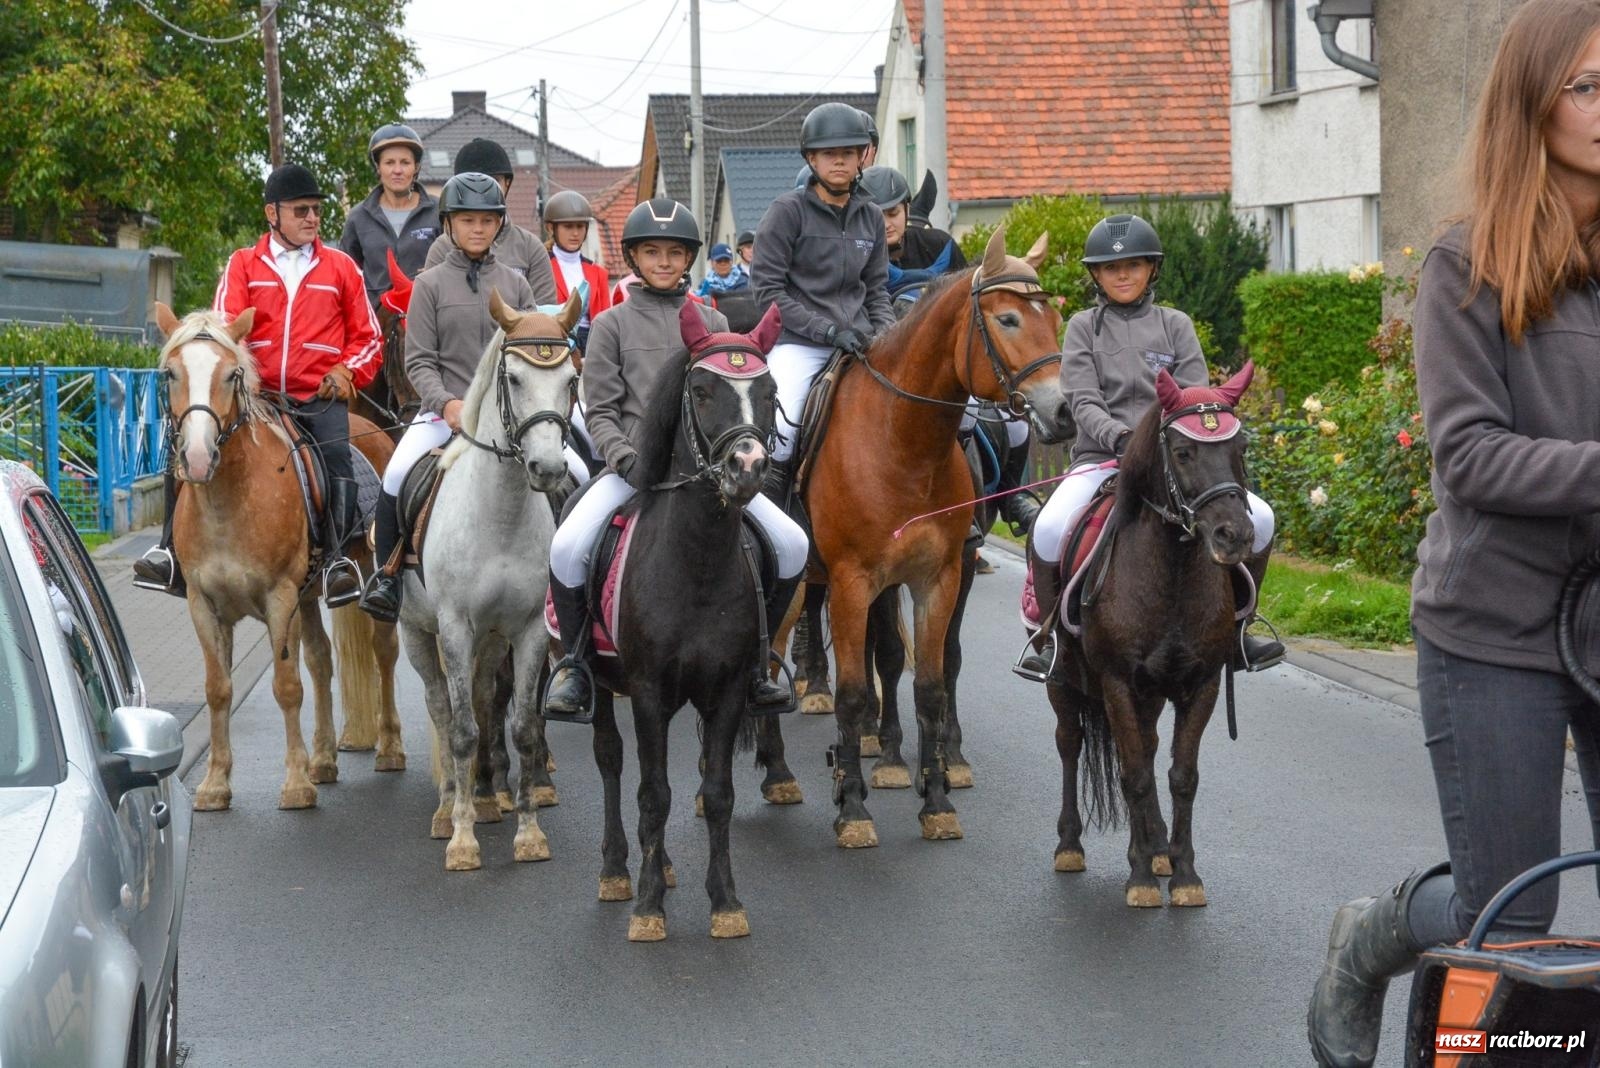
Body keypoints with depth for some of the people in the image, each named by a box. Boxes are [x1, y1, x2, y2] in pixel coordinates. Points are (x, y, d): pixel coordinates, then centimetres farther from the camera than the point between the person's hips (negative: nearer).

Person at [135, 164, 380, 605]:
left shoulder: (341, 267, 14)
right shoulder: (242, 266, 12)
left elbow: (368, 340, 16)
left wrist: (346, 372, -4)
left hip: (320, 397, -1)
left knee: (335, 450, -31)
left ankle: (338, 557, -27)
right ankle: (172, 552, -10)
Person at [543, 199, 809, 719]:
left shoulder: (713, 323, 15)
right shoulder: (612, 324, 8)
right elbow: (600, 410, 3)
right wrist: (624, 457, -15)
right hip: (632, 463, -2)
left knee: (792, 544, -13)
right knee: (568, 548, -27)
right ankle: (577, 661, -3)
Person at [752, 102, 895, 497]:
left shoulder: (871, 218, 14)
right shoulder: (788, 211, -2)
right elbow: (767, 289, -7)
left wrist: (887, 333, -1)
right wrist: (827, 330, -15)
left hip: (858, 343, 5)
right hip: (798, 344, -5)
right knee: (781, 433, -24)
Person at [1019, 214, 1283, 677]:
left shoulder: (1175, 325, 13)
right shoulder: (1084, 327, 9)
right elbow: (1083, 401, -4)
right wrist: (1118, 436, -23)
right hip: (1101, 458, -2)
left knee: (1258, 518, -17)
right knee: (1049, 527, -33)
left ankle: (1235, 629, 3)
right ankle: (1049, 637, -11)